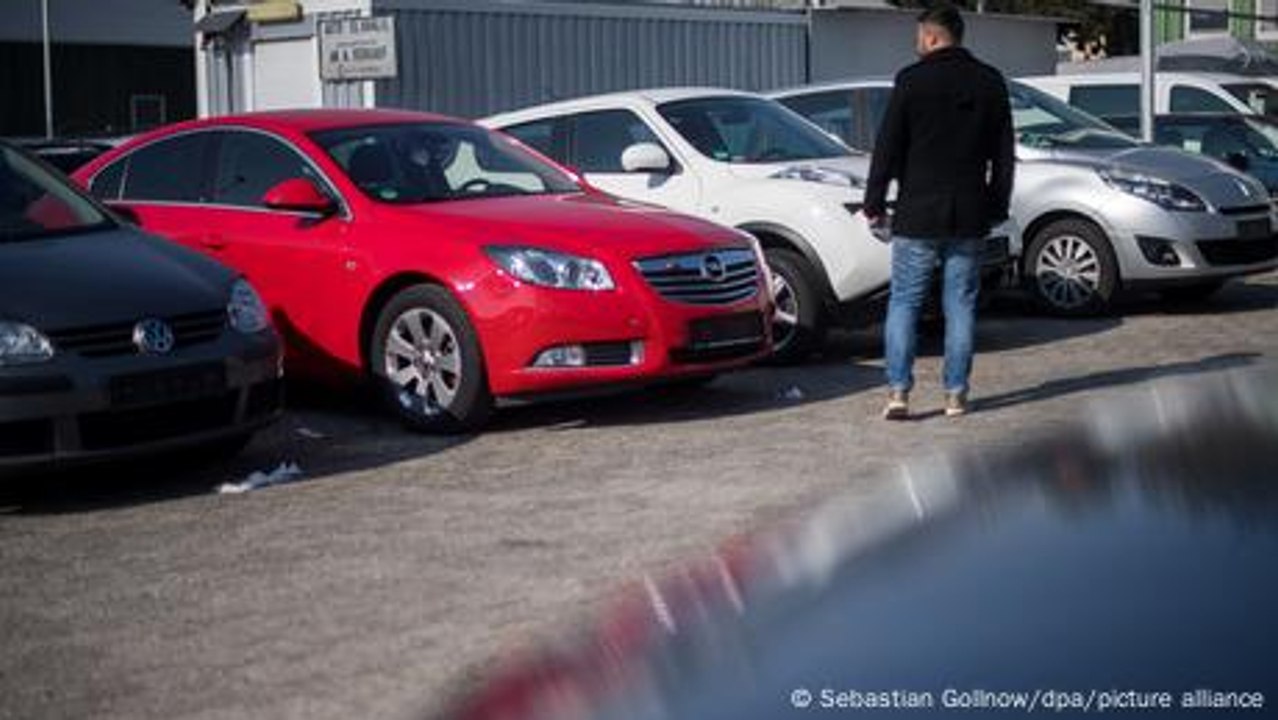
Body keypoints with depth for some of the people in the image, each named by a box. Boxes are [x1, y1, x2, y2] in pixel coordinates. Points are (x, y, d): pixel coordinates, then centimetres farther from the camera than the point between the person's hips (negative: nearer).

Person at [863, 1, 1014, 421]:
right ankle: (956, 394, 8)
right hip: (970, 218, 3)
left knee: (903, 303, 3)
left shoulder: (912, 80, -7)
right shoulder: (990, 83, 7)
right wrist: (997, 208, 17)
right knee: (961, 306, 8)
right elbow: (1004, 155, 10)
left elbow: (887, 148, -6)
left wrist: (874, 204, 1)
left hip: (917, 217, -3)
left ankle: (898, 392, -4)